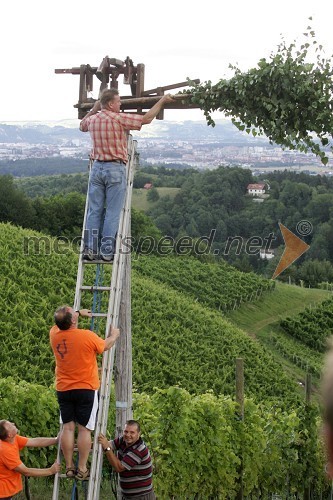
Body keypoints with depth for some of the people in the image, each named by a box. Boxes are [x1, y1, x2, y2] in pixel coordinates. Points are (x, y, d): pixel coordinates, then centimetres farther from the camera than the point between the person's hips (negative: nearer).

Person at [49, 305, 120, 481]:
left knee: (68, 427, 5)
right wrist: (114, 335, 25)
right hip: (86, 389, -4)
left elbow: (61, 322, 23)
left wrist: (79, 312, 36)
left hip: (63, 389, 4)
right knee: (84, 429, -1)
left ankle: (69, 467, 7)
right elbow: (105, 345, 5)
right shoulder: (87, 336, -15)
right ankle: (82, 469, -1)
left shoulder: (54, 334, -2)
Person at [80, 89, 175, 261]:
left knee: (94, 211, 6)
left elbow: (82, 125, 32)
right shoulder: (119, 118, -11)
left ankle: (90, 249, 4)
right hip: (115, 169, -6)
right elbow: (146, 118, -7)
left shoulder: (92, 119, 8)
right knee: (112, 213, -1)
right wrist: (162, 100, 3)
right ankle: (107, 250, -2)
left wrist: (93, 109, 37)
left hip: (97, 168, 6)